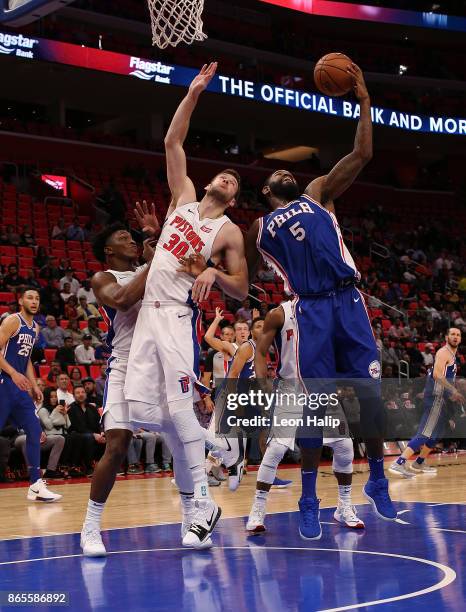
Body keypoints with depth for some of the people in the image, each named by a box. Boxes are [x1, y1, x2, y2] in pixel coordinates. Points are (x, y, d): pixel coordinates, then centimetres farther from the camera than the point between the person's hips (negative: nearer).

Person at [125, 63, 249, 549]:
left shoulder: (229, 232, 5)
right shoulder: (184, 198, 17)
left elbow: (242, 290, 4)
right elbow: (172, 143, 15)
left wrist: (213, 273, -15)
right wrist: (193, 93, 11)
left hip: (178, 314, -5)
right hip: (147, 310, 5)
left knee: (179, 406, -16)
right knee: (140, 409, -6)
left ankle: (203, 504, -9)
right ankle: (209, 442, 14)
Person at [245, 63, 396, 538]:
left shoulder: (317, 195, 20)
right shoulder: (260, 227, 20)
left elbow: (361, 155, 10)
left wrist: (363, 101, 5)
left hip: (348, 302, 1)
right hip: (310, 310, -1)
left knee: (370, 395, -1)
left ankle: (378, 482, 16)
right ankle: (309, 501, 7)